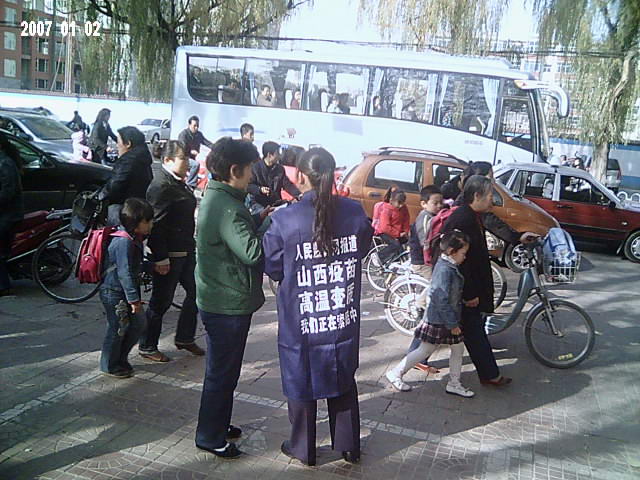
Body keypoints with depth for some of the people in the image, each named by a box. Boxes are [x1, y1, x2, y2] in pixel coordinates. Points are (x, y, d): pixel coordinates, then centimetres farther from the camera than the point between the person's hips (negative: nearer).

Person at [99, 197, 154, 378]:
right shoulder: (124, 242, -25)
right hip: (114, 292, -10)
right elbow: (124, 273, -27)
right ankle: (109, 365, 20)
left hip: (124, 292, 10)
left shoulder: (135, 239, 7)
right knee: (118, 328, 2)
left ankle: (121, 358, 28)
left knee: (137, 324, 12)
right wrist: (134, 298, -27)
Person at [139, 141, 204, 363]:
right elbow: (156, 224, -23)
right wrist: (160, 258, -23)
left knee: (195, 292, 15)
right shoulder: (161, 185, -18)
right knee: (162, 301, 3)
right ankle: (147, 346, 19)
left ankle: (185, 338, 30)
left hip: (186, 250, 10)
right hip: (169, 254, -10)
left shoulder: (178, 182, 12)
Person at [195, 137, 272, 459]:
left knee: (223, 370, 23)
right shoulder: (226, 207, -25)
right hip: (229, 303, -10)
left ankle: (218, 424, 40)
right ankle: (210, 438, 23)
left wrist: (259, 218, 1)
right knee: (222, 373, 6)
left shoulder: (216, 197, 8)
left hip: (217, 299, 10)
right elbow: (252, 252, -32)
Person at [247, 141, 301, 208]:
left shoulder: (280, 169, 9)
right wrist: (260, 189, -25)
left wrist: (298, 195, -6)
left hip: (276, 204, 4)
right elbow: (249, 186, -7)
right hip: (259, 204, -4)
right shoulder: (256, 167, -5)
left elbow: (288, 184, 9)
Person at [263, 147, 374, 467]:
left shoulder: (284, 220, -18)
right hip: (344, 319, 3)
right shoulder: (355, 213, -9)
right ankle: (348, 446, 36)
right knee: (343, 382, 21)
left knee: (301, 382, 17)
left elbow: (272, 268, -7)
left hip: (300, 323, -3)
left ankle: (303, 449, 33)